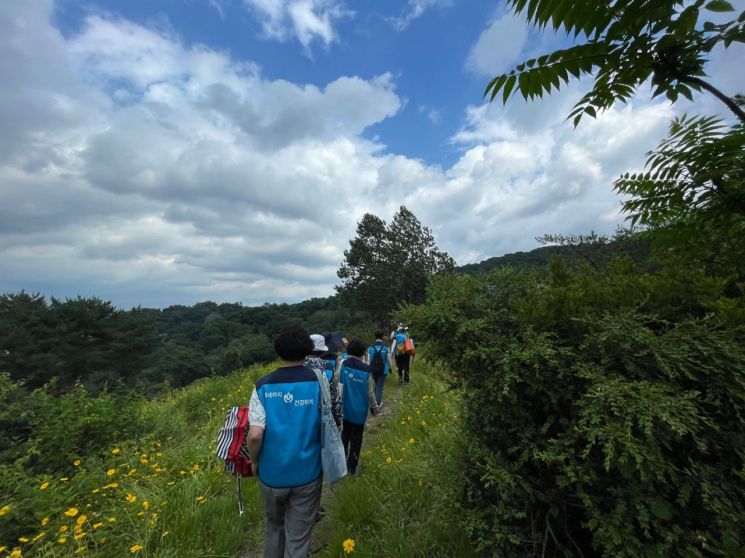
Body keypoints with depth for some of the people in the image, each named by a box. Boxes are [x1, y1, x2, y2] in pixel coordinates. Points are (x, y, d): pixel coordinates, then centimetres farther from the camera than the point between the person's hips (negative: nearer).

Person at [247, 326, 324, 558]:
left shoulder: (263, 386, -13)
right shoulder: (319, 382, -14)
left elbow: (255, 435, -19)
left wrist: (254, 461, 1)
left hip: (271, 473, 2)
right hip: (307, 473, -1)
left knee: (274, 527, 29)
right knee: (298, 539, 17)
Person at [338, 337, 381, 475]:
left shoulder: (343, 364, -14)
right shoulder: (366, 369, -18)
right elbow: (370, 392, -10)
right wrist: (374, 407, 6)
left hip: (345, 407, 3)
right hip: (359, 409, -3)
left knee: (345, 434, 25)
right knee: (356, 437, 15)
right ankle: (351, 467, 25)